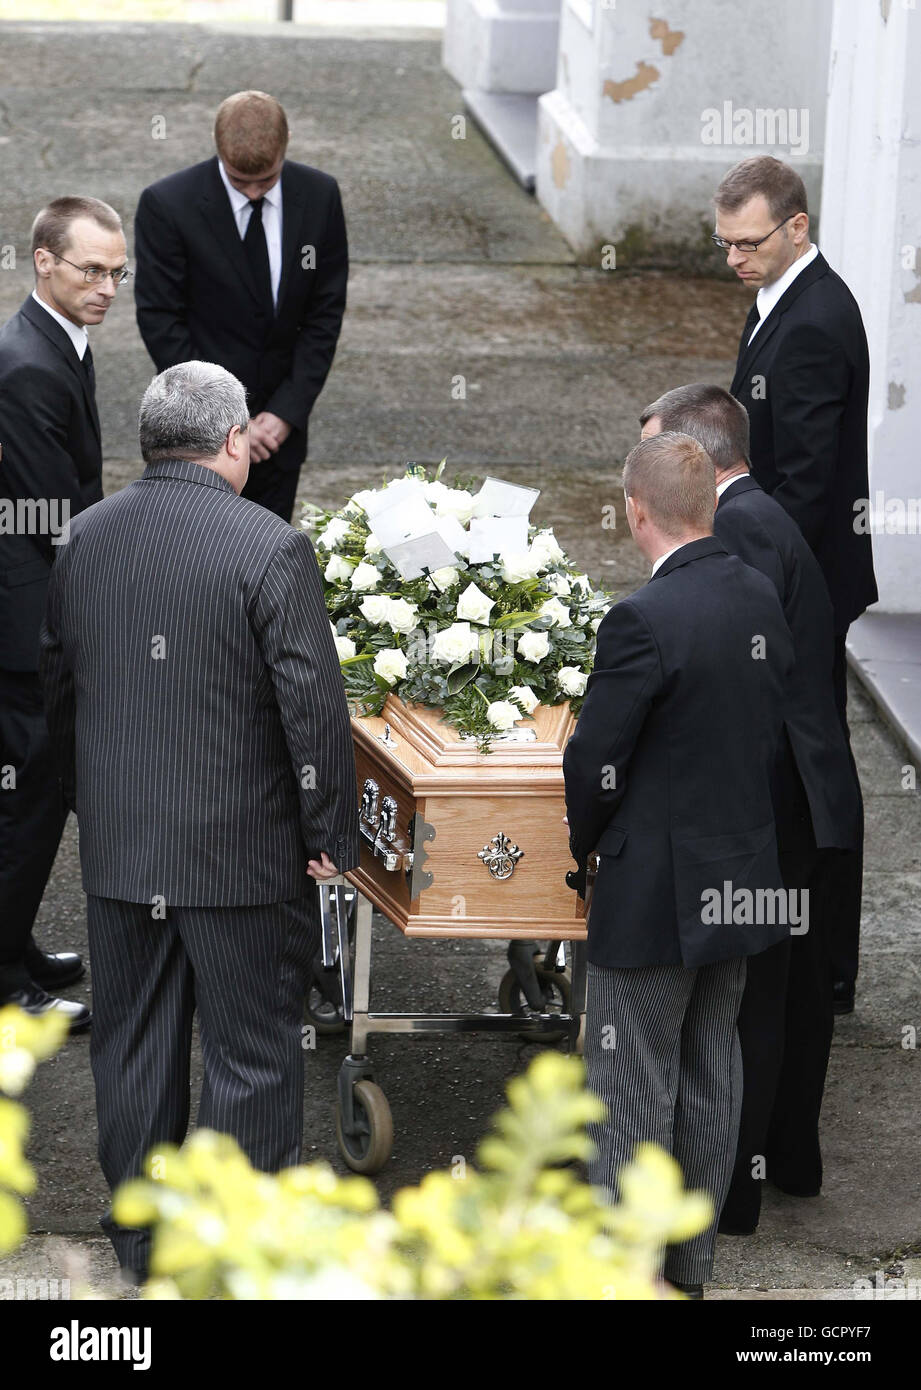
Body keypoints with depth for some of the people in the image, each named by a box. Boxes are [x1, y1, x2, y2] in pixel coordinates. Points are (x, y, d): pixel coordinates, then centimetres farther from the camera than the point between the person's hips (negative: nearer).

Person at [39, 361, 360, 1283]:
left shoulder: (85, 539, 1)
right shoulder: (271, 549, -17)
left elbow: (56, 687, 11)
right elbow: (313, 706, -17)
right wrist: (331, 834, -6)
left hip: (116, 851, 5)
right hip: (242, 852, -5)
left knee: (132, 1046, 17)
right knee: (251, 1056, 7)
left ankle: (141, 1238, 29)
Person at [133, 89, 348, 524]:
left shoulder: (319, 196, -3)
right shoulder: (166, 205, -14)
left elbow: (326, 312, 1)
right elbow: (161, 323, -11)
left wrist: (287, 411, -7)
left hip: (280, 424, 3)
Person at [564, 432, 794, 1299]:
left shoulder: (644, 620, -23)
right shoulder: (761, 600, 1)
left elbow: (592, 762, -16)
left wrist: (586, 844, 3)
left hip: (656, 895, -8)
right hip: (741, 885, 8)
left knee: (632, 1094, 2)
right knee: (711, 1078, 17)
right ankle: (692, 1264, 27)